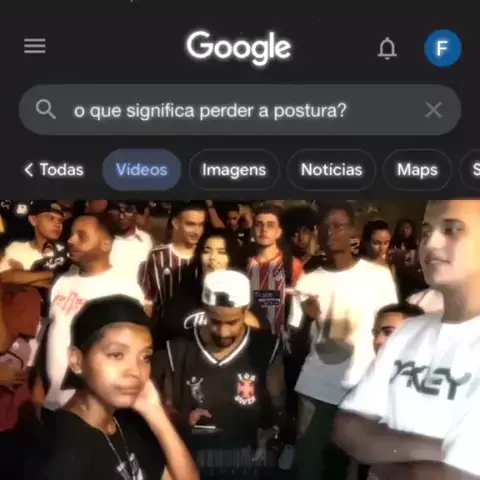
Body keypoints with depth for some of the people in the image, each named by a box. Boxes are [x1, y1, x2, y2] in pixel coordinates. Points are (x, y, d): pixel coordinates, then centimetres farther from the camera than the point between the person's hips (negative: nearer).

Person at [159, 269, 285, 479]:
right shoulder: (179, 349, -3)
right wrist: (183, 419, -15)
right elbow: (167, 405, 5)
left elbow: (278, 407, 2)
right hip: (193, 460, 1)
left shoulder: (266, 348, -4)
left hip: (248, 461, 0)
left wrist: (268, 435, -16)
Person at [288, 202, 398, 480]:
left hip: (363, 390, -1)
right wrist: (310, 317, -15)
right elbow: (296, 339, 5)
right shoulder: (308, 281, 6)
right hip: (315, 389, 2)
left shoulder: (379, 275, 0)